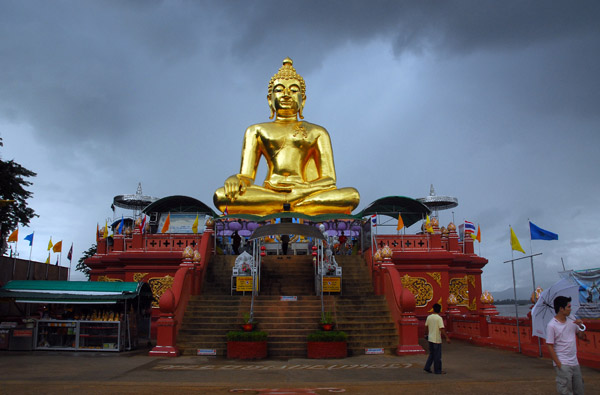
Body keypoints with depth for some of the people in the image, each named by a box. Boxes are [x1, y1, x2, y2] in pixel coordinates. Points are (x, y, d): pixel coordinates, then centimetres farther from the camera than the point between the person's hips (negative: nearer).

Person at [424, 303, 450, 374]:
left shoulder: (429, 317, 3)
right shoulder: (439, 318, -15)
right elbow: (442, 329, -21)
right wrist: (447, 338, -19)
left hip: (430, 338, 6)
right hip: (437, 339, -6)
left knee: (431, 354, 18)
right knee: (437, 355, 3)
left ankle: (427, 367, 15)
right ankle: (437, 370, 10)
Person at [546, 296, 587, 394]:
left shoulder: (572, 321, 6)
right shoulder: (552, 325, -13)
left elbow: (582, 337, 13)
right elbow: (550, 346, -13)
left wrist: (580, 326, -5)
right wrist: (559, 365, -15)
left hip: (575, 363, 7)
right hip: (563, 364, -7)